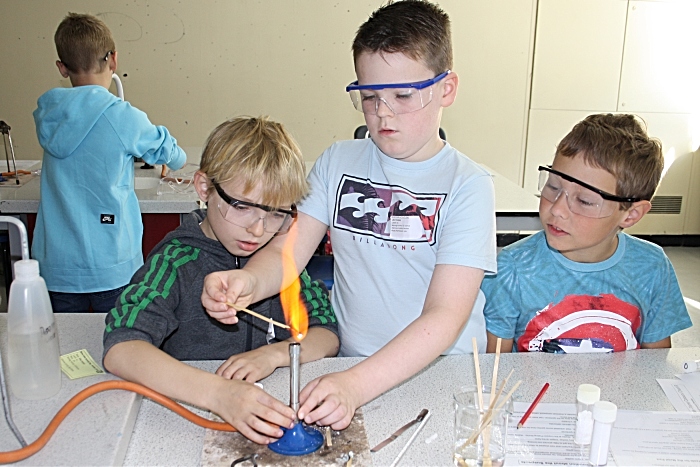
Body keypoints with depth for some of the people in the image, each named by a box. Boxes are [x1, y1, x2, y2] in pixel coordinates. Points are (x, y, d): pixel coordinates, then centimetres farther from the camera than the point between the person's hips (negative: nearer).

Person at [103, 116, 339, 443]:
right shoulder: (177, 261, -11)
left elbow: (329, 335, 3)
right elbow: (120, 350, -24)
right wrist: (217, 392, -36)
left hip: (271, 414, 3)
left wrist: (274, 354, -16)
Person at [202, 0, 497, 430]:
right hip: (349, 365, 3)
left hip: (443, 376, -2)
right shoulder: (338, 163, 6)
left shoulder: (467, 184, -8)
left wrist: (357, 385, -28)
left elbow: (445, 316, -16)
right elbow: (285, 252, 1)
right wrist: (247, 281, -22)